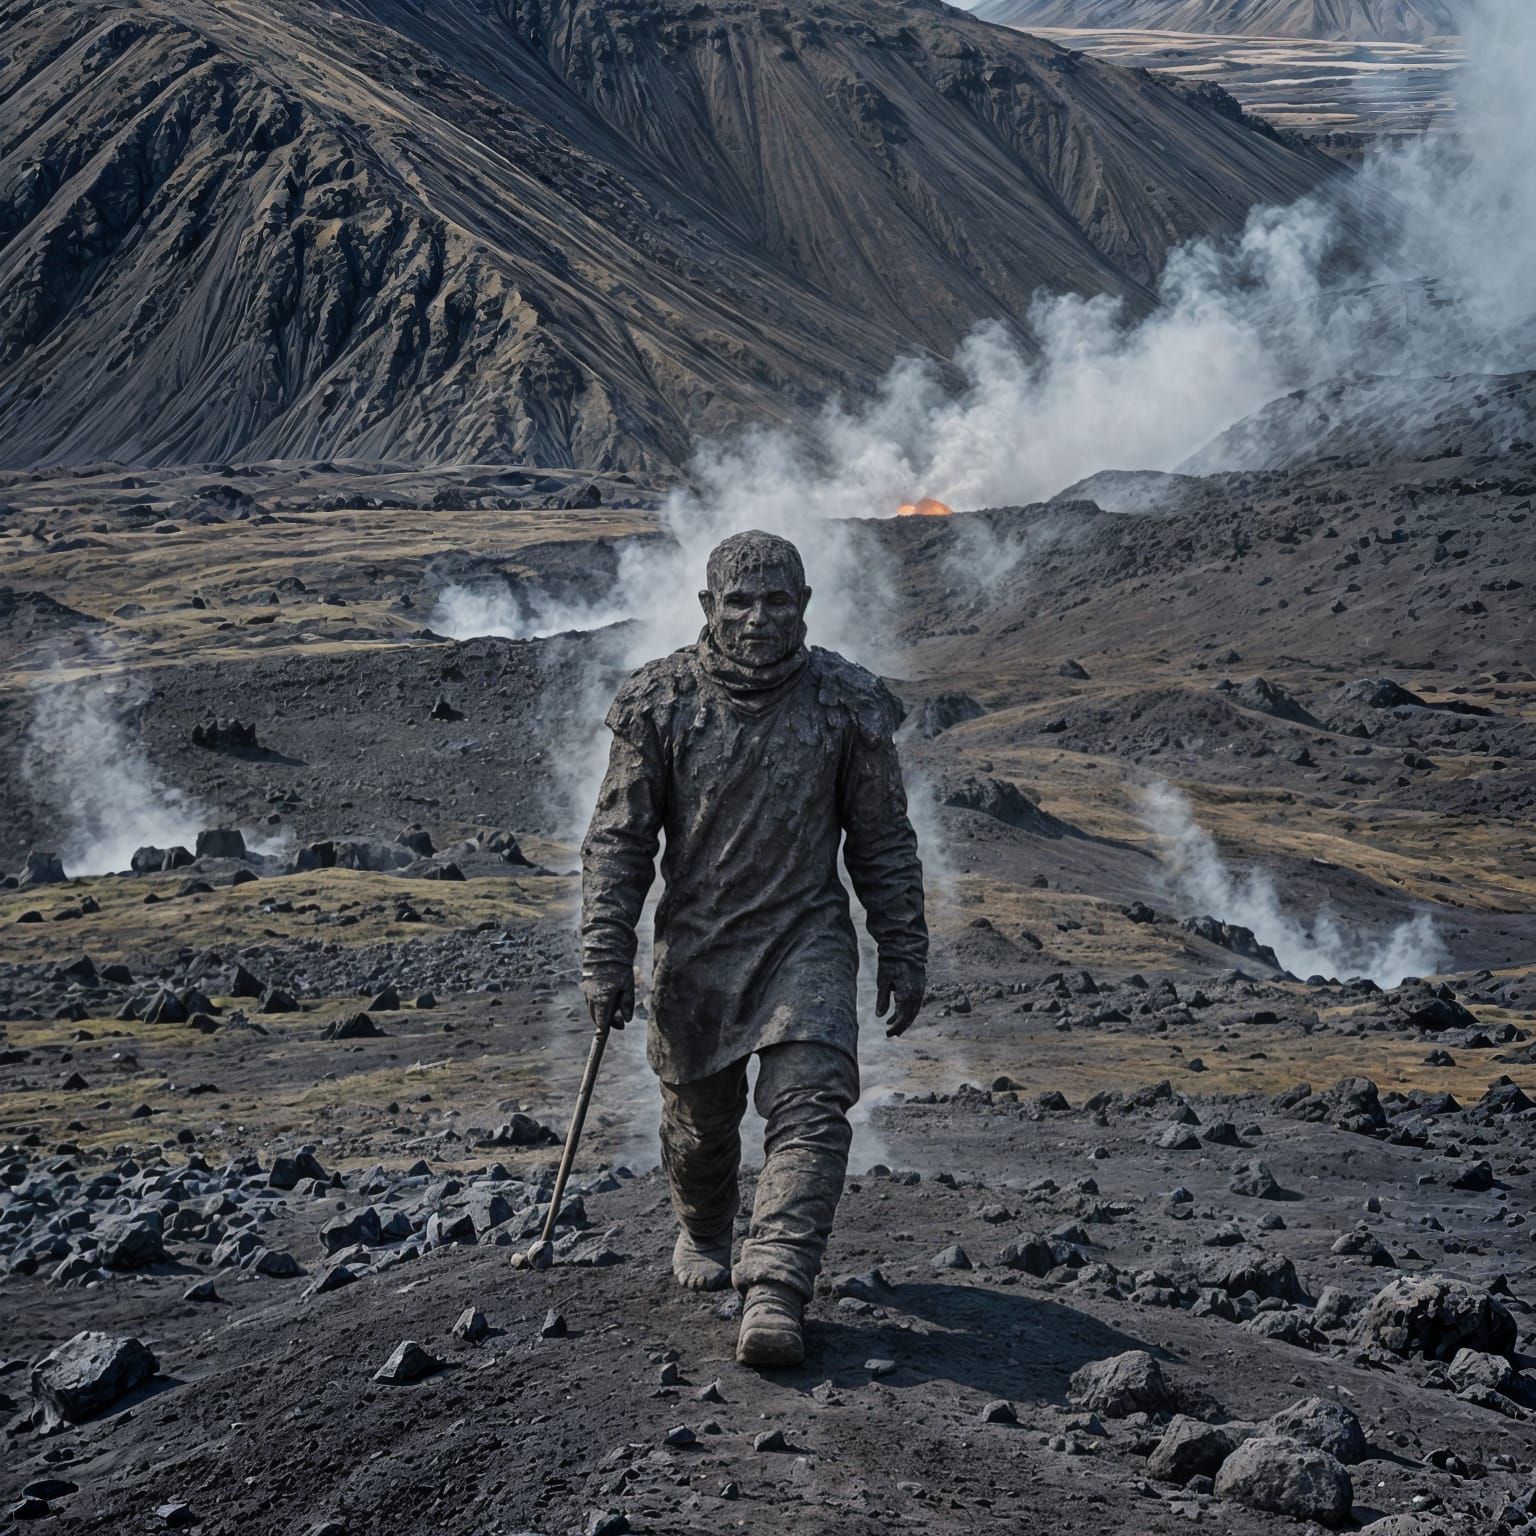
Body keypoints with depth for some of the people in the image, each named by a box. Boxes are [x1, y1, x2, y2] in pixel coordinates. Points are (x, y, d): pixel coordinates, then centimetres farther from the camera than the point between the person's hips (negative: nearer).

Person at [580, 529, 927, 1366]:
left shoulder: (845, 702, -5)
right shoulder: (661, 701, -7)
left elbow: (883, 841, 4)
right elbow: (619, 838, -3)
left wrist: (902, 951, 3)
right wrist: (606, 956, -9)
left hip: (805, 935, -1)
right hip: (695, 943, 1)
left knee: (810, 1109, -17)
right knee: (698, 1117, 15)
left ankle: (774, 1293, -18)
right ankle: (702, 1236, 44)